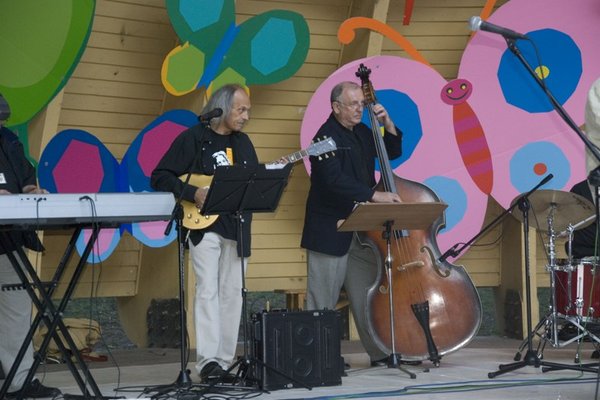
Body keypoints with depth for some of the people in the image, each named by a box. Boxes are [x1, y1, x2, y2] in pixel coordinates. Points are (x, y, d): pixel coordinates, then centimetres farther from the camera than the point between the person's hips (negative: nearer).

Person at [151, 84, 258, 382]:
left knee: (232, 293, 5)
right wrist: (193, 193, -18)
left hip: (236, 227, 6)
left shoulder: (242, 142, 14)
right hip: (204, 225, -6)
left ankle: (224, 361, 10)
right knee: (208, 290, -13)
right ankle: (207, 361, -16)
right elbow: (159, 178, -7)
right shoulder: (193, 138, -4)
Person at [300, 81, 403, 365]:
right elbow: (334, 180, -27)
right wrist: (374, 195, -32)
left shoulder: (361, 133, 11)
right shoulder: (327, 136, -14)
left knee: (369, 294, 12)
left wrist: (388, 125, 5)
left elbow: (393, 152, 23)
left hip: (360, 229, 8)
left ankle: (380, 352, 18)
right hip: (330, 232, -8)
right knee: (323, 301, -2)